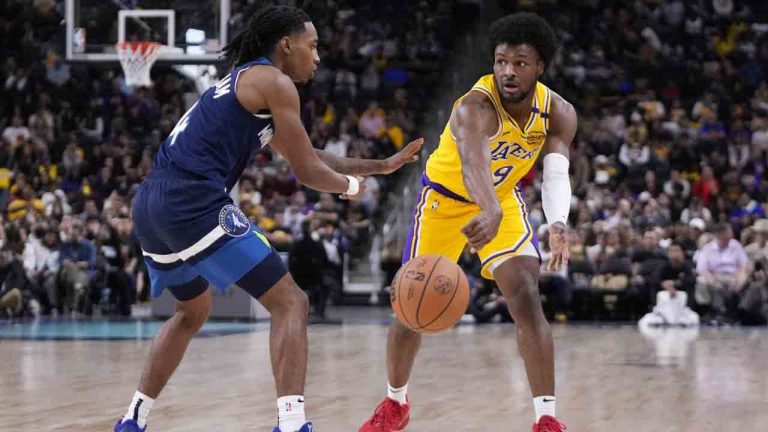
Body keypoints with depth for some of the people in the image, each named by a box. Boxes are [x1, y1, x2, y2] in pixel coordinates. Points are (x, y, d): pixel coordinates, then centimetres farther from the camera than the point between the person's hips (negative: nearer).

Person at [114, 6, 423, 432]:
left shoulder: (241, 82, 28)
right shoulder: (274, 82, -1)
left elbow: (306, 156, 37)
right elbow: (306, 171, -1)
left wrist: (381, 166, 38)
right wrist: (351, 186, 19)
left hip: (150, 205, 10)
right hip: (194, 203, -10)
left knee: (193, 311, 32)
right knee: (290, 302, -4)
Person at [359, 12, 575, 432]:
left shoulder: (558, 113, -19)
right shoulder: (474, 107, -36)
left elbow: (556, 175, -32)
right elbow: (473, 162, -57)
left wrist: (558, 224, -55)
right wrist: (490, 213, -78)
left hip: (503, 198, 3)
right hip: (445, 197, -2)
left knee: (526, 299, -16)